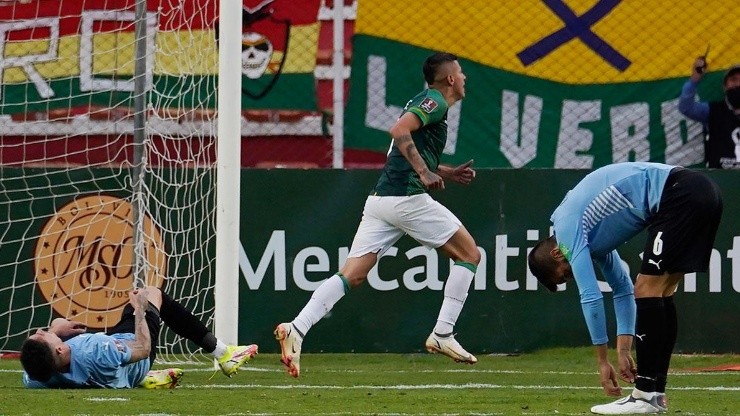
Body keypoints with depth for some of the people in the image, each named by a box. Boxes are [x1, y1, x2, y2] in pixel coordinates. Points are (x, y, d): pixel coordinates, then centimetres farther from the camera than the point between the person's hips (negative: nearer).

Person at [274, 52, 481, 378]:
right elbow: (399, 130, -20)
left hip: (380, 199, 9)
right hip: (407, 198, -9)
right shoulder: (435, 101, -4)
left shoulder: (424, 102, 25)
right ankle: (442, 335, 0)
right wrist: (424, 171, -22)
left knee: (351, 275, -1)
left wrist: (447, 173, 27)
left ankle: (296, 329, -17)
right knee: (469, 254, 5)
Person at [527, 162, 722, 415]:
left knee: (648, 289, -6)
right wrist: (623, 351, 21)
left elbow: (590, 297, -6)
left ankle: (645, 396, -7)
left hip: (680, 195, -9)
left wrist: (602, 361, 0)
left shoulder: (568, 229, -3)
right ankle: (655, 392, 13)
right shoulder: (591, 235, 24)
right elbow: (623, 290, 27)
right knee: (660, 294, 13)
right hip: (704, 195, 9)